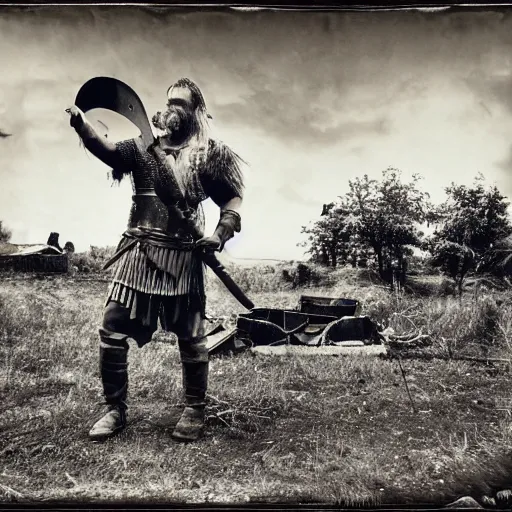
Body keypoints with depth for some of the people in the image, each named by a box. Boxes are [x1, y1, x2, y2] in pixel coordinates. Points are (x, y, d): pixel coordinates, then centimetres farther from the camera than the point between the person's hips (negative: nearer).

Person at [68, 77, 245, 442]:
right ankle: (116, 410, 21)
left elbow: (234, 198, 4)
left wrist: (221, 233, -12)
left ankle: (195, 411, 26)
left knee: (191, 338, 5)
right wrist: (81, 126, -24)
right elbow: (109, 151, -6)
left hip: (183, 255, -2)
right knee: (113, 330, 2)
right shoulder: (144, 145, 11)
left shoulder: (209, 153, 5)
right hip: (140, 251, 3)